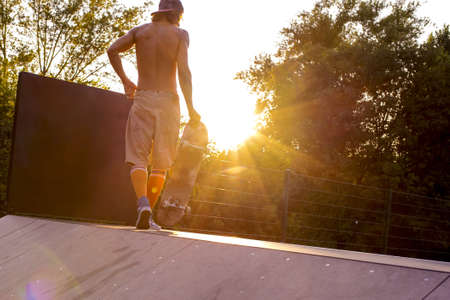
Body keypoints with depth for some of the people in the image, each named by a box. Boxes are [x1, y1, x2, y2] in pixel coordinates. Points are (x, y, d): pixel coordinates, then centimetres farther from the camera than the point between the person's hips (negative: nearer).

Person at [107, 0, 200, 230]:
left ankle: (143, 204, -28)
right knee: (161, 163, 7)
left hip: (142, 99, 1)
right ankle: (148, 215, 3)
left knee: (138, 158, -3)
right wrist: (191, 108, -7)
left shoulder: (141, 30, 12)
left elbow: (113, 49, 0)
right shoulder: (180, 34, 4)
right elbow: (183, 70, -8)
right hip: (168, 101, -1)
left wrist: (124, 80, 11)